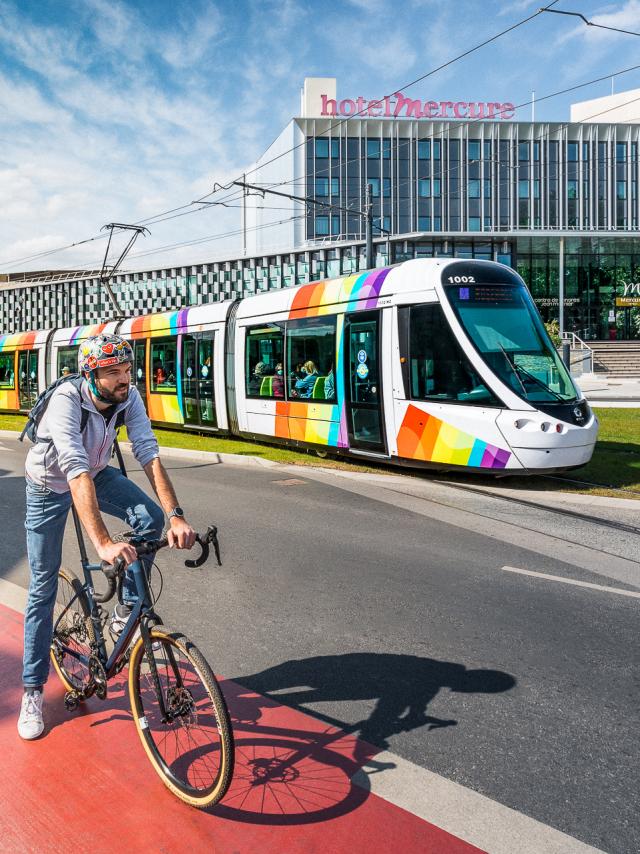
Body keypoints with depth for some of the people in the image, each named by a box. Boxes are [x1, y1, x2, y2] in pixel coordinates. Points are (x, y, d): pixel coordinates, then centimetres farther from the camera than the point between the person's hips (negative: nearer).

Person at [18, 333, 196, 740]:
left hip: (97, 474, 4)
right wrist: (104, 544, -57)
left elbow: (150, 455, -29)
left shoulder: (129, 397, -23)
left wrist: (176, 516, -42)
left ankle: (127, 610, -2)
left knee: (151, 516, -23)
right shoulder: (66, 401, -37)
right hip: (50, 485, -4)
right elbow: (76, 473, -47)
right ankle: (33, 689, 16)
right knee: (44, 585, 1)